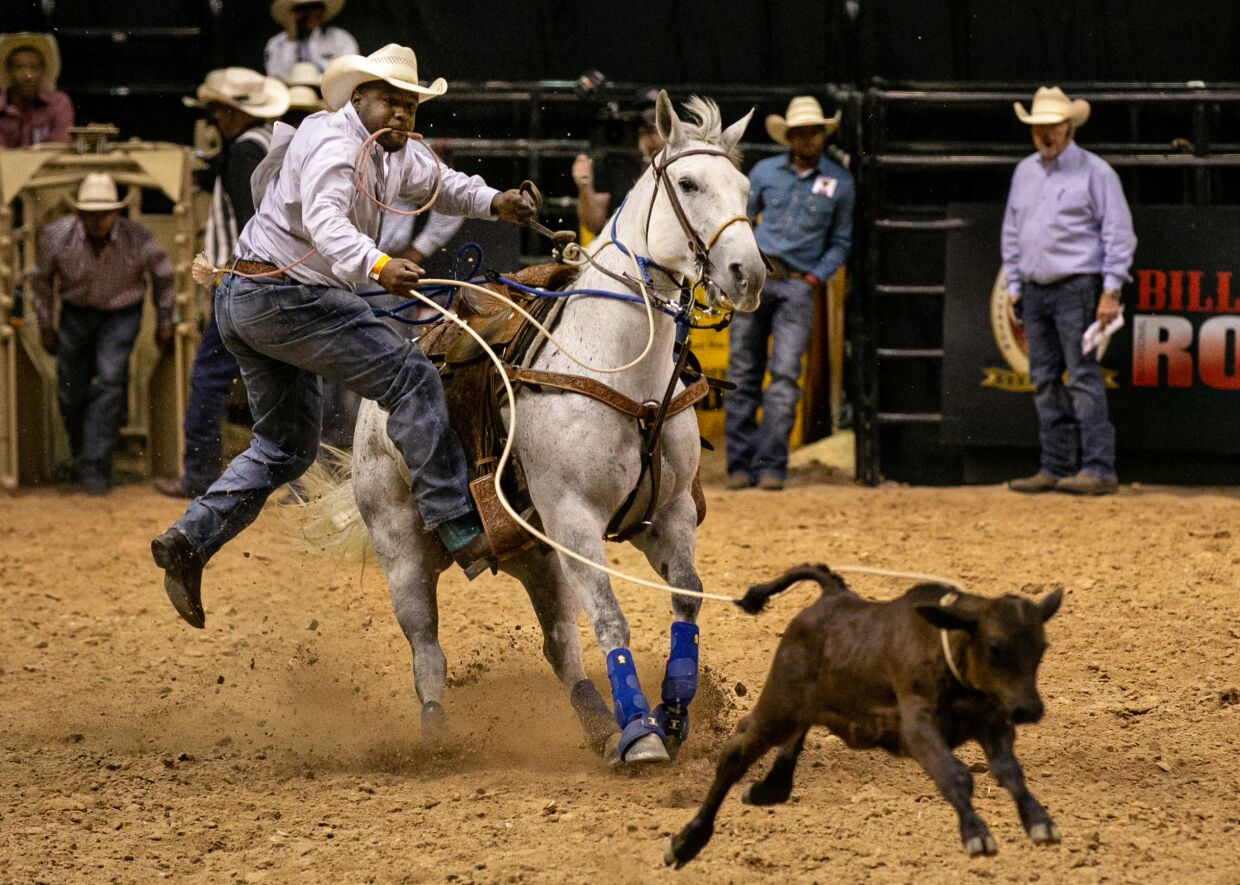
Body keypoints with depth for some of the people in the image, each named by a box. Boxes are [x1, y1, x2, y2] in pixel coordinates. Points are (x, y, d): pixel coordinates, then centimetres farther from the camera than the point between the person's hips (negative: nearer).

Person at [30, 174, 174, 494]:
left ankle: (94, 464, -14)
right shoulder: (57, 237, -23)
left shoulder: (138, 239, -25)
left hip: (122, 313, -2)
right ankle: (82, 452, 31)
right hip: (77, 309, 2)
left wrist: (164, 321, 4)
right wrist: (45, 324, 4)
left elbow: (162, 274, -4)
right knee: (71, 391, 3)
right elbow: (41, 277, -2)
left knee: (110, 381, -19)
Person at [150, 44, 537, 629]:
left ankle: (188, 541, 8)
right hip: (282, 292, -11)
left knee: (287, 448, 18)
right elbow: (324, 219, -33)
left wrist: (494, 202, 7)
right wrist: (375, 266, -51)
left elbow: (440, 183, 28)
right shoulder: (335, 142, -17)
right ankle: (459, 531, -16)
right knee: (411, 378, -13)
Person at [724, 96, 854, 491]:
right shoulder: (765, 173, 8)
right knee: (742, 375, 2)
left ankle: (771, 465, -10)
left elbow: (840, 242, 12)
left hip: (798, 284, -1)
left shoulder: (840, 182, 5)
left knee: (785, 376, -11)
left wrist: (816, 277, -1)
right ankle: (741, 464, 7)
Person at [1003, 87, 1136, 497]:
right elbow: (1012, 231, 22)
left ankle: (1099, 468, -11)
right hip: (1035, 290, 7)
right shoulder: (1024, 172, 15)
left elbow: (1118, 233, -6)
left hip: (1076, 288, -7)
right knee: (1044, 382, 7)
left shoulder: (1094, 172, -4)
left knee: (1083, 378, -11)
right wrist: (1013, 286, 15)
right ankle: (1055, 467, 11)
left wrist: (1111, 291, -12)